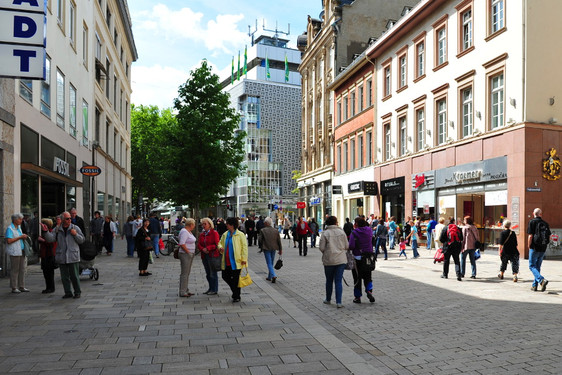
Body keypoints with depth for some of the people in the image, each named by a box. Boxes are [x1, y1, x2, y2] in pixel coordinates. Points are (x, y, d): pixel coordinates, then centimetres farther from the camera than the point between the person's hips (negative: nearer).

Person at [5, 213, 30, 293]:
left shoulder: (19, 227, 16)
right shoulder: (9, 228, -9)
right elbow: (9, 241, -19)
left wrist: (24, 237, 7)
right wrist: (20, 237, -16)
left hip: (21, 251, 8)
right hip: (14, 252, -8)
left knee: (22, 269, 7)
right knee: (15, 270, -3)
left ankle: (22, 287, 13)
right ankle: (14, 288, 4)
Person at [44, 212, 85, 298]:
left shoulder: (75, 228, 4)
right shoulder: (57, 229, 8)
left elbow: (82, 240, 2)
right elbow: (50, 239, -3)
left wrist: (75, 234, -13)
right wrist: (46, 232, -17)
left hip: (73, 256, -2)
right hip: (61, 257, 2)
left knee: (74, 276, -1)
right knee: (64, 276, 8)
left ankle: (77, 292, 11)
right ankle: (68, 292, 19)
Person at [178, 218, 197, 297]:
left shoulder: (189, 231, 15)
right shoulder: (184, 232, -16)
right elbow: (182, 244, -24)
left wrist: (192, 253, 12)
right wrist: (188, 252, -19)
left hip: (190, 254, 10)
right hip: (185, 254, -10)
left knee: (187, 273, 15)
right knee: (184, 274, -5)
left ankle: (186, 290, 23)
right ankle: (182, 292, 0)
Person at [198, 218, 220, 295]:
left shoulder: (214, 233, -8)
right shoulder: (201, 234, 12)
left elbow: (217, 244, -14)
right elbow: (199, 244, 8)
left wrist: (208, 248, -20)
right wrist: (203, 249, -12)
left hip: (212, 255, -7)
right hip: (204, 256, 7)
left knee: (213, 273, -1)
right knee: (208, 273, 14)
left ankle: (214, 290, 8)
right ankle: (210, 288, 26)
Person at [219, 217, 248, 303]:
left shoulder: (240, 235, -9)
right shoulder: (225, 234, 9)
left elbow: (244, 247, -10)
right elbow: (220, 243, 20)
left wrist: (244, 258, -15)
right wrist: (220, 247, -4)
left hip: (236, 261, -6)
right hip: (226, 262, 7)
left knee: (235, 279, -1)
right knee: (225, 277, 12)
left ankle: (236, 296, 14)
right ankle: (235, 291, 33)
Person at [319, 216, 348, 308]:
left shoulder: (325, 233, -7)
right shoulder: (341, 232, 0)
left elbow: (322, 248, -8)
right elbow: (347, 247, 2)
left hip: (329, 260, -1)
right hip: (341, 260, 1)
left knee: (329, 280, 15)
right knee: (338, 281, 3)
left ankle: (328, 299, 30)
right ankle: (338, 302, -2)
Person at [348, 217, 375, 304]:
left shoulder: (354, 232, -14)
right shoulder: (369, 230, 1)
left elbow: (351, 246, -21)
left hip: (358, 258, -4)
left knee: (357, 278, 6)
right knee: (367, 276, 17)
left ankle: (357, 297, 12)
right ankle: (369, 291, -4)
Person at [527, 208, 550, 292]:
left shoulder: (532, 222, -8)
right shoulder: (545, 223, 8)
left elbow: (530, 236, -13)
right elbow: (549, 237, 8)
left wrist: (529, 247, -2)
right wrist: (545, 244, 19)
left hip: (535, 248, -5)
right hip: (543, 249, 6)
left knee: (532, 266, 0)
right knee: (538, 266, 14)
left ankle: (542, 280, -22)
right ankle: (534, 285, 17)